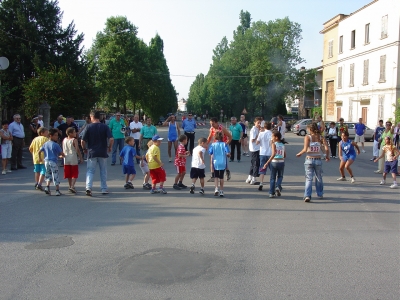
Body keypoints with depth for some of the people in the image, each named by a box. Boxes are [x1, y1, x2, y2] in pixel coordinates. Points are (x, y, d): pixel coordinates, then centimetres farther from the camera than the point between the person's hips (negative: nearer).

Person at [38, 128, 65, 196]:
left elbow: (39, 151, 14)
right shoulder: (56, 145, -10)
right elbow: (62, 154, -9)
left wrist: (40, 158, 30)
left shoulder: (45, 144, 9)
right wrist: (60, 156, 14)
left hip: (46, 161, 6)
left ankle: (47, 186, 3)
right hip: (53, 161, -6)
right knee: (56, 176, 0)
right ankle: (57, 191, 2)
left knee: (48, 175, 20)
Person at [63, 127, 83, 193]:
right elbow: (77, 150, -14)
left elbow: (63, 150, 12)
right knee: (75, 174, 0)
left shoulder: (64, 140, 7)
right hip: (73, 159, -6)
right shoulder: (74, 140, -11)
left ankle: (70, 186, 23)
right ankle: (72, 186, -14)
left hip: (66, 159, 6)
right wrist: (81, 158, -8)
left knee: (69, 174, 16)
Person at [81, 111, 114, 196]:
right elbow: (111, 139, -12)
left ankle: (88, 187, -14)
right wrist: (109, 147, 5)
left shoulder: (89, 127, -4)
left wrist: (84, 149, 11)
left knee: (90, 171, 5)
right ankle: (104, 189, 17)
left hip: (92, 153, -1)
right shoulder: (105, 127, -2)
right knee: (103, 171, 13)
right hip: (103, 153, 1)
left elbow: (83, 141, -6)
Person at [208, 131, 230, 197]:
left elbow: (210, 153, -7)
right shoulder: (224, 144, -5)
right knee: (221, 177, 14)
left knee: (216, 176, 13)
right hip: (223, 163, 0)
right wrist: (228, 155, 10)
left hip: (215, 163, 0)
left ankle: (216, 188, -7)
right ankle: (221, 191, 16)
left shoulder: (213, 144, -4)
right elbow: (228, 153, -13)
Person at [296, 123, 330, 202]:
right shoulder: (321, 138, 1)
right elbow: (326, 149, -8)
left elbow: (305, 149, -17)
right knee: (319, 178, 21)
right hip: (318, 160, 2)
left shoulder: (307, 137, -6)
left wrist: (299, 154, 0)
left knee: (309, 179, 0)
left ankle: (307, 195, -14)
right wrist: (327, 156, 9)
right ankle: (320, 194, 35)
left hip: (309, 160, -2)